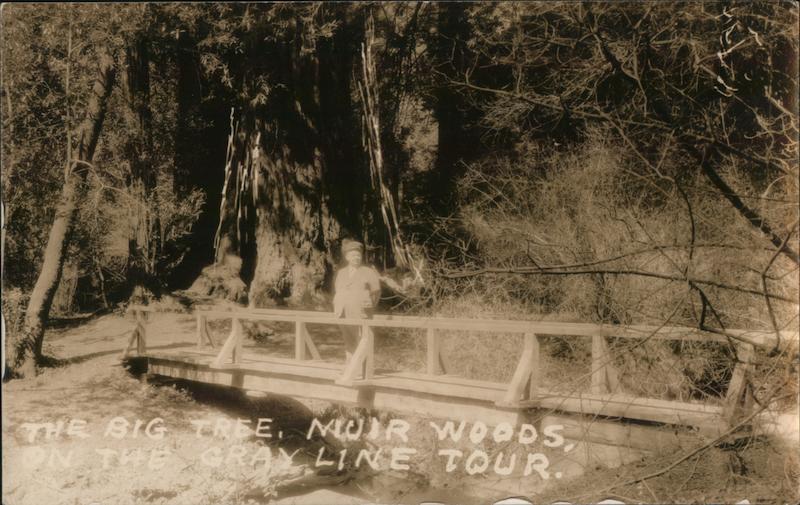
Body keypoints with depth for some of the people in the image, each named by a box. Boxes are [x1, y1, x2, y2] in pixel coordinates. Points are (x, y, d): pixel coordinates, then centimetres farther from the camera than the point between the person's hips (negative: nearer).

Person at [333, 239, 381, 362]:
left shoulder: (369, 272, 3)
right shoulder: (341, 273, 16)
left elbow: (376, 292, 5)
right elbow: (336, 291, 25)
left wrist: (370, 304, -5)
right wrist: (336, 308, 15)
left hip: (360, 315, -4)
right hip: (343, 315, 4)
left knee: (361, 345, -11)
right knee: (348, 344, 7)